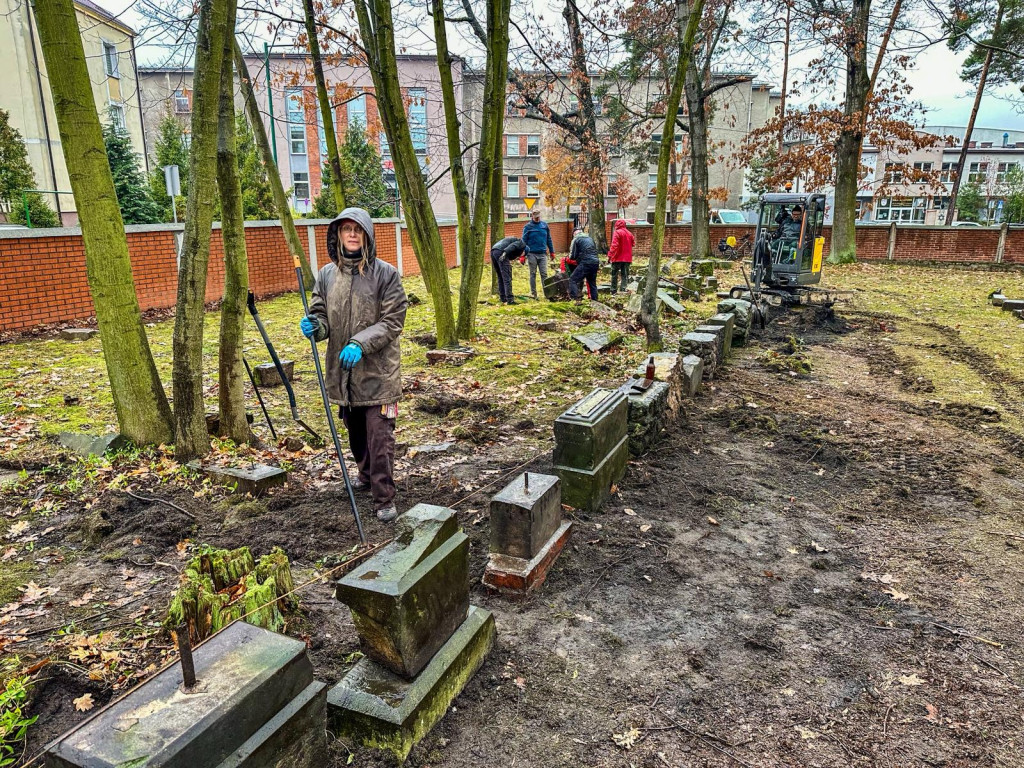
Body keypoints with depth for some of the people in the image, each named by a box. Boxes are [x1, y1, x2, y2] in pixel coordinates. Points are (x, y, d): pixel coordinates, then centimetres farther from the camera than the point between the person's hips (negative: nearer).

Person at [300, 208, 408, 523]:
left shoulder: (385, 273, -8)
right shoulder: (327, 274, 4)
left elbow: (393, 321, -11)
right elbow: (322, 316, 10)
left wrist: (361, 343, -23)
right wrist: (315, 326, -14)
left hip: (378, 370, -5)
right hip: (342, 369, 5)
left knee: (380, 437, -4)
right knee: (355, 432, 21)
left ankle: (384, 499, 7)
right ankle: (367, 473, 45)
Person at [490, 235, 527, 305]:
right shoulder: (522, 244, 9)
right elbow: (513, 246, -11)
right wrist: (505, 253, -24)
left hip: (493, 252, 9)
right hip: (500, 252, -9)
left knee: (500, 277, 16)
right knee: (507, 278, -7)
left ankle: (503, 299, 20)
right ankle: (510, 300, -9)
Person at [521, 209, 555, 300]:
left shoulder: (544, 225, 8)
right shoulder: (528, 227, 0)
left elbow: (549, 239, 14)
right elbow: (524, 241, 0)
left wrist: (552, 252, 13)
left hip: (543, 254, 2)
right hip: (532, 254, -2)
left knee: (544, 274, 1)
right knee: (533, 274, 4)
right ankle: (533, 293, 11)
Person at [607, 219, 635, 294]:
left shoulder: (617, 233, -10)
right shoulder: (629, 233, 9)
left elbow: (614, 245, -18)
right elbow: (633, 243, 15)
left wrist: (609, 255, -18)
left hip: (617, 257, -5)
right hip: (627, 258, 5)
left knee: (614, 274, 3)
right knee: (625, 274, 9)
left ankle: (614, 291, 4)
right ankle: (623, 289, 1)